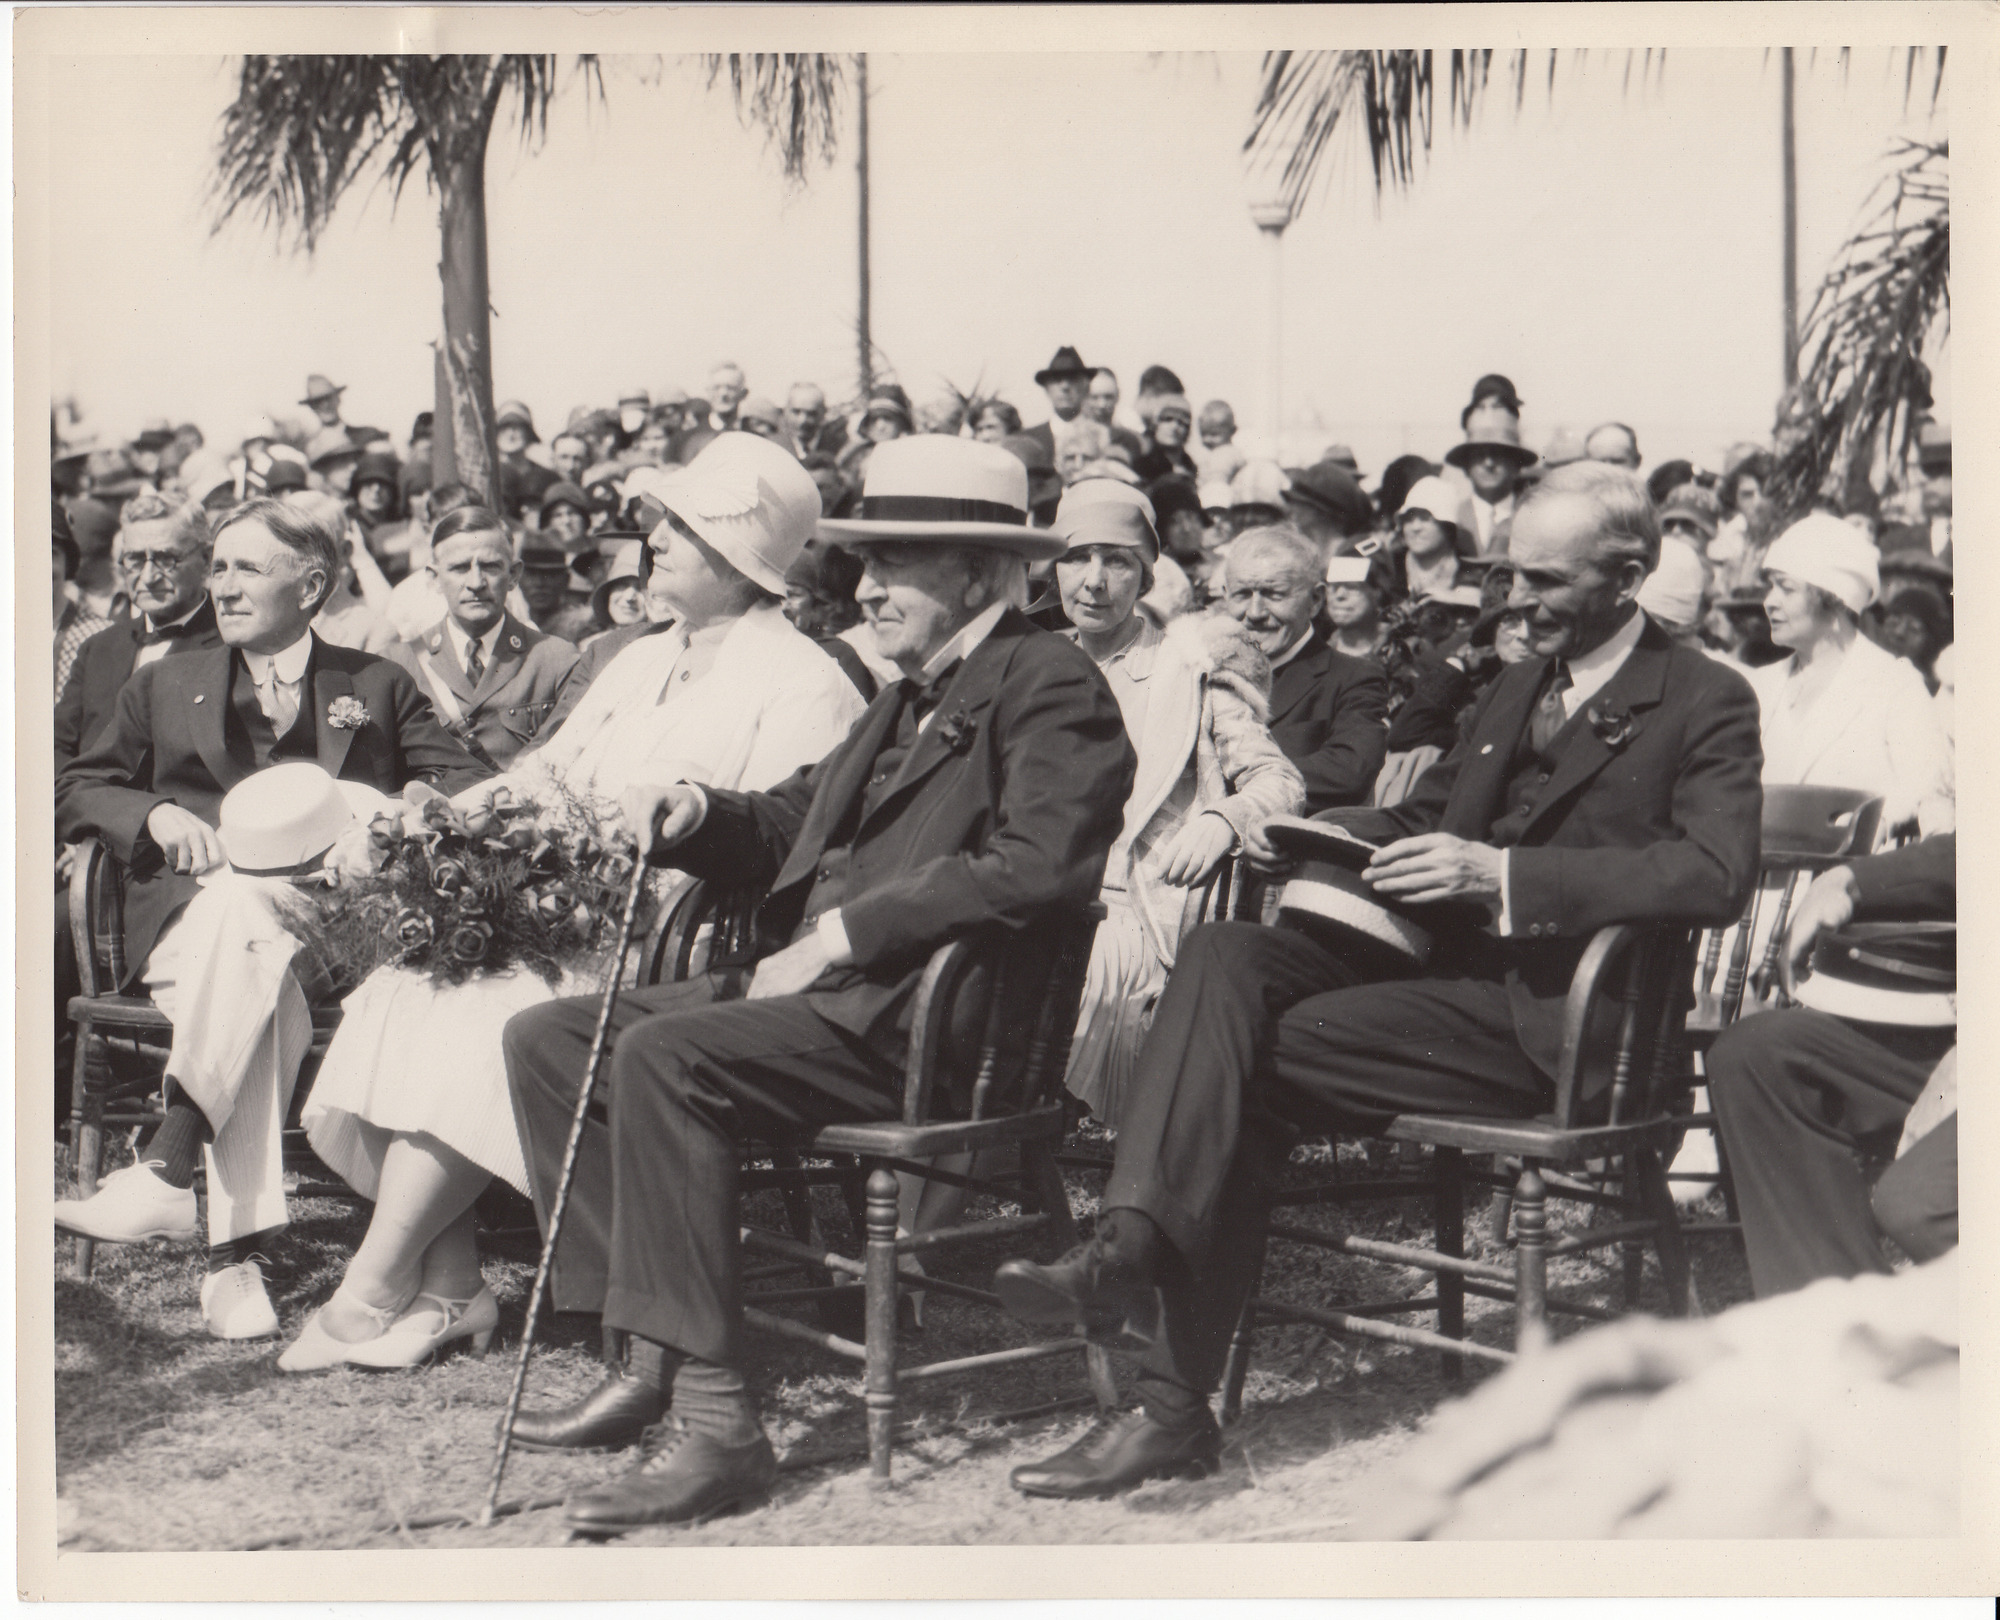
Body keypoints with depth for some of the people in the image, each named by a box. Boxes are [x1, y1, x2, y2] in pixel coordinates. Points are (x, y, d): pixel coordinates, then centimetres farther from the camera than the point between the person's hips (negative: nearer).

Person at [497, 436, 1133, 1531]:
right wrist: (697, 814, 5)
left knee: (663, 1054, -30)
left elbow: (1036, 866, -22)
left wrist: (842, 931, -19)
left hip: (926, 1020, -10)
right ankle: (650, 1358, -1)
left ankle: (715, 1420, -28)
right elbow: (796, 822, 28)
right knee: (547, 1037, 2)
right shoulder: (912, 699, 24)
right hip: (828, 990, 10)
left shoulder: (1050, 684, -6)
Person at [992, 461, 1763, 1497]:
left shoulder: (1706, 702, -1)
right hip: (1447, 966, 7)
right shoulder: (1519, 688, 24)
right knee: (1224, 954, -21)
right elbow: (1423, 816, 31)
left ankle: (1174, 1401, -22)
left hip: (1548, 1019, -7)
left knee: (1254, 1055, -24)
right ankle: (1131, 1245, -33)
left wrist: (1501, 874, -23)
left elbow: (1715, 874, -17)